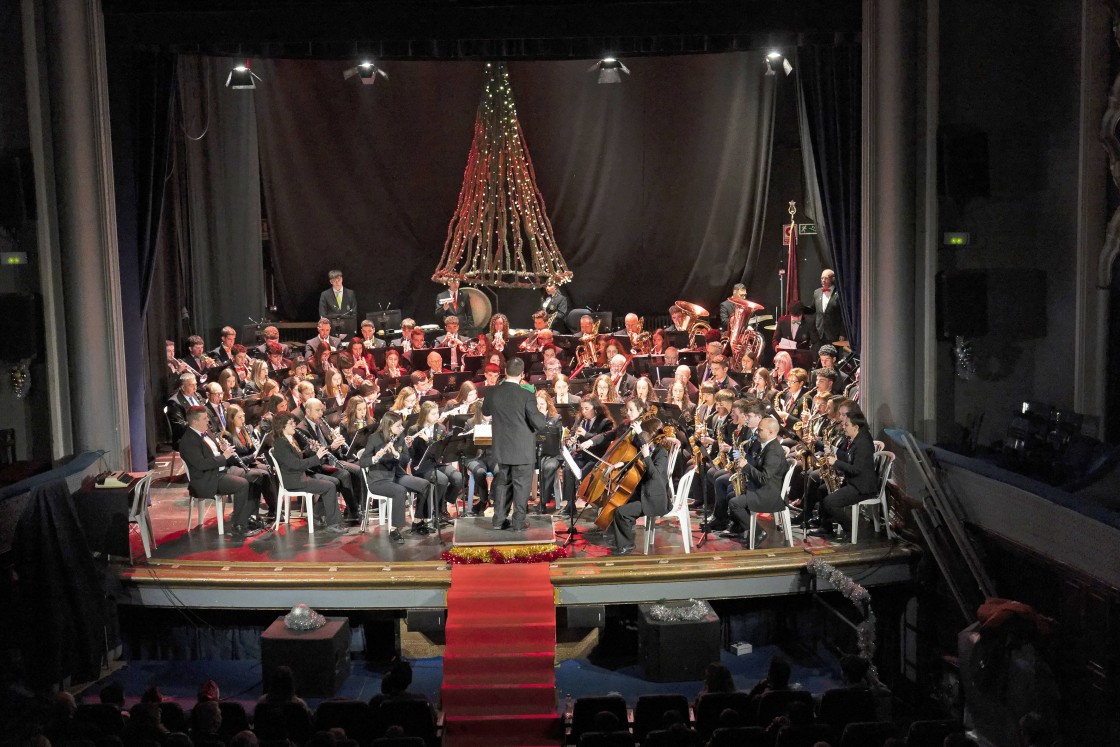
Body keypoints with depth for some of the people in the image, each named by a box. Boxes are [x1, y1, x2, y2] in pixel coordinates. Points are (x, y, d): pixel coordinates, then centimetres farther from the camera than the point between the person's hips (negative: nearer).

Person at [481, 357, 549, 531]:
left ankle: (499, 520, 22)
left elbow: (486, 411, 15)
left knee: (502, 482, 17)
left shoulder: (492, 393, -5)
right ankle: (518, 522, 12)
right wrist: (544, 419, 5)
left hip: (502, 449, 5)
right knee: (521, 485, 7)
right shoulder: (526, 396, -19)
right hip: (522, 449, -4)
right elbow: (539, 424, -16)